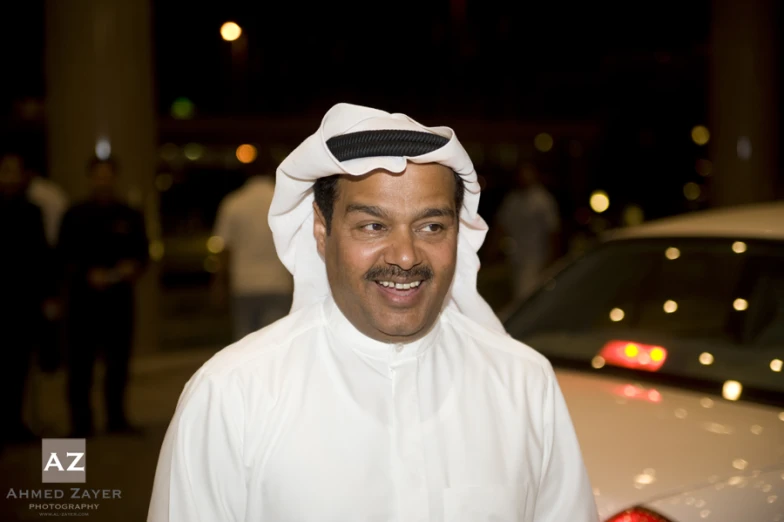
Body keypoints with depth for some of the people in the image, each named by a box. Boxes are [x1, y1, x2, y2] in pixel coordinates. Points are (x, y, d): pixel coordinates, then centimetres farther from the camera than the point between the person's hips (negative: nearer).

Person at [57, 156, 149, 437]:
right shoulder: (75, 216, 5)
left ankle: (116, 418, 17)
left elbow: (142, 253, 11)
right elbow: (64, 256, 2)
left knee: (118, 361, 6)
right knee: (81, 362, -2)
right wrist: (88, 275, -14)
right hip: (83, 297, -2)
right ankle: (81, 421, 7)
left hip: (120, 297, 2)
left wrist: (133, 268, -10)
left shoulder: (130, 217, 10)